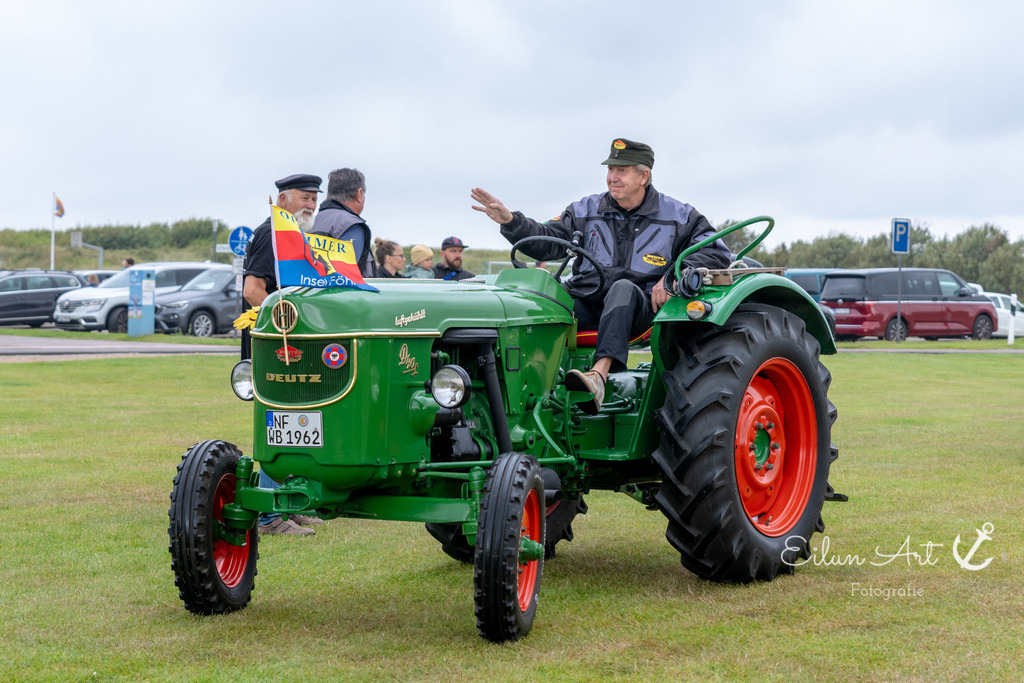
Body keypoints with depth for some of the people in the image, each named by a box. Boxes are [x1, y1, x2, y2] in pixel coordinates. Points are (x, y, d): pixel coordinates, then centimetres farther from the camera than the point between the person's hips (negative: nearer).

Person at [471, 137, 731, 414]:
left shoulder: (677, 215, 9)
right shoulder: (587, 210, 15)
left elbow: (716, 252, 4)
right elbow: (547, 241, 6)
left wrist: (674, 275, -11)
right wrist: (510, 221, -12)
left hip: (638, 308, -3)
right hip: (586, 304, 3)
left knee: (622, 287, -39)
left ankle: (600, 373, -57)